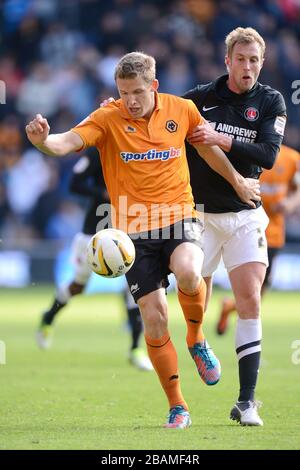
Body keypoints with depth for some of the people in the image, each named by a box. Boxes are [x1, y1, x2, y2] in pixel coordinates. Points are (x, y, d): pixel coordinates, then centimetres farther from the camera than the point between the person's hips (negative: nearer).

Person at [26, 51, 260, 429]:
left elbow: (208, 147, 20)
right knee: (154, 316, -5)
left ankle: (196, 339, 0)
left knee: (188, 274, -32)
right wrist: (43, 140, -45)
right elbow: (68, 142, -23)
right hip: (134, 229, 0)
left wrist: (237, 182, 32)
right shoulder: (107, 119, -6)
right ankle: (177, 407, 10)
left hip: (179, 217, 1)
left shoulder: (182, 110, 1)